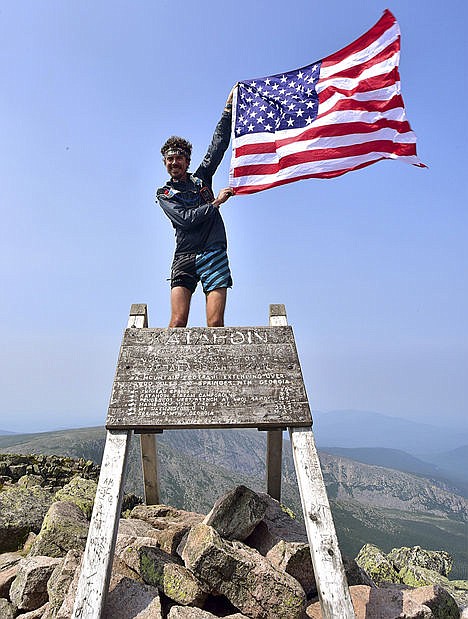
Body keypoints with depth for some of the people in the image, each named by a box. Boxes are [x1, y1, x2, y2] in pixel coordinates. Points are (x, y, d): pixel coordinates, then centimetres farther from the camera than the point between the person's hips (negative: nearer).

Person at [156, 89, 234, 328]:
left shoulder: (201, 177, 20)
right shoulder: (164, 193, 13)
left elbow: (219, 145, 16)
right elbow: (185, 219, -4)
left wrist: (228, 109, 12)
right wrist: (216, 202, -3)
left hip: (214, 254, 1)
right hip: (185, 257, -1)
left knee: (216, 324, -10)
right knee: (177, 322, -13)